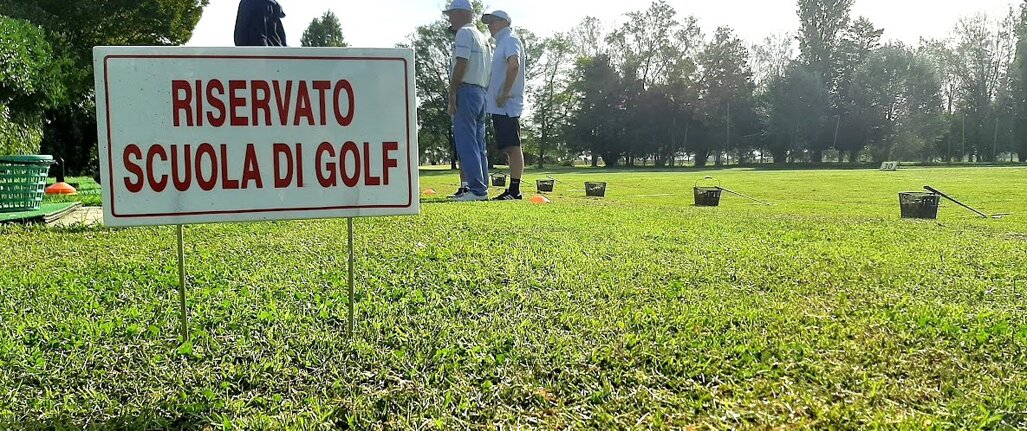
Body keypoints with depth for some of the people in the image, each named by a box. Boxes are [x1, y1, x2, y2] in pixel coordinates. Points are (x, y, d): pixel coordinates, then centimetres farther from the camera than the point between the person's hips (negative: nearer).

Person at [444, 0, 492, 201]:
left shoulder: (465, 33, -6)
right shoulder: (483, 38, 22)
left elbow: (461, 64, -18)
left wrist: (452, 92, -17)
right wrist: (483, 91, 18)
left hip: (466, 91, -9)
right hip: (481, 92, 9)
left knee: (466, 143, -10)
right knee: (478, 145, 9)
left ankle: (476, 189, -14)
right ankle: (481, 188, 10)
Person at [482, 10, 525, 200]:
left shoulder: (510, 40, -6)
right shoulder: (503, 42, 25)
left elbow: (514, 65, -24)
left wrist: (504, 94, -22)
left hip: (506, 105, -10)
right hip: (501, 106, 10)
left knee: (513, 147, -11)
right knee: (509, 148, 8)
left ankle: (515, 190, -12)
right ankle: (513, 190, 11)